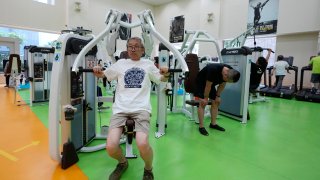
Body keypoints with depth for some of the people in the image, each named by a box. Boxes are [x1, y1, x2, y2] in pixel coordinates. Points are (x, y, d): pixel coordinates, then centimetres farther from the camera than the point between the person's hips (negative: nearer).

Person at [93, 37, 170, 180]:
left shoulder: (148, 64, 16)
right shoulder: (120, 63, 17)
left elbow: (163, 79, 22)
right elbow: (103, 74, 24)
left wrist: (166, 73, -1)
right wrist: (97, 71, 1)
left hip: (141, 108, -1)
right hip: (120, 109, 2)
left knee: (142, 144, -27)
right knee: (111, 147, -18)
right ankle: (122, 163, 19)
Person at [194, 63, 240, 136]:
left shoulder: (230, 72, -18)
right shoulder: (213, 70, -39)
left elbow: (222, 85, -3)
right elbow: (208, 86, -28)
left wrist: (218, 96, 1)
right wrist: (206, 98, -17)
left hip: (211, 84, 7)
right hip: (201, 82, -7)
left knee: (216, 102, 5)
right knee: (203, 103, -15)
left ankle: (213, 124, 15)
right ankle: (201, 127, -10)